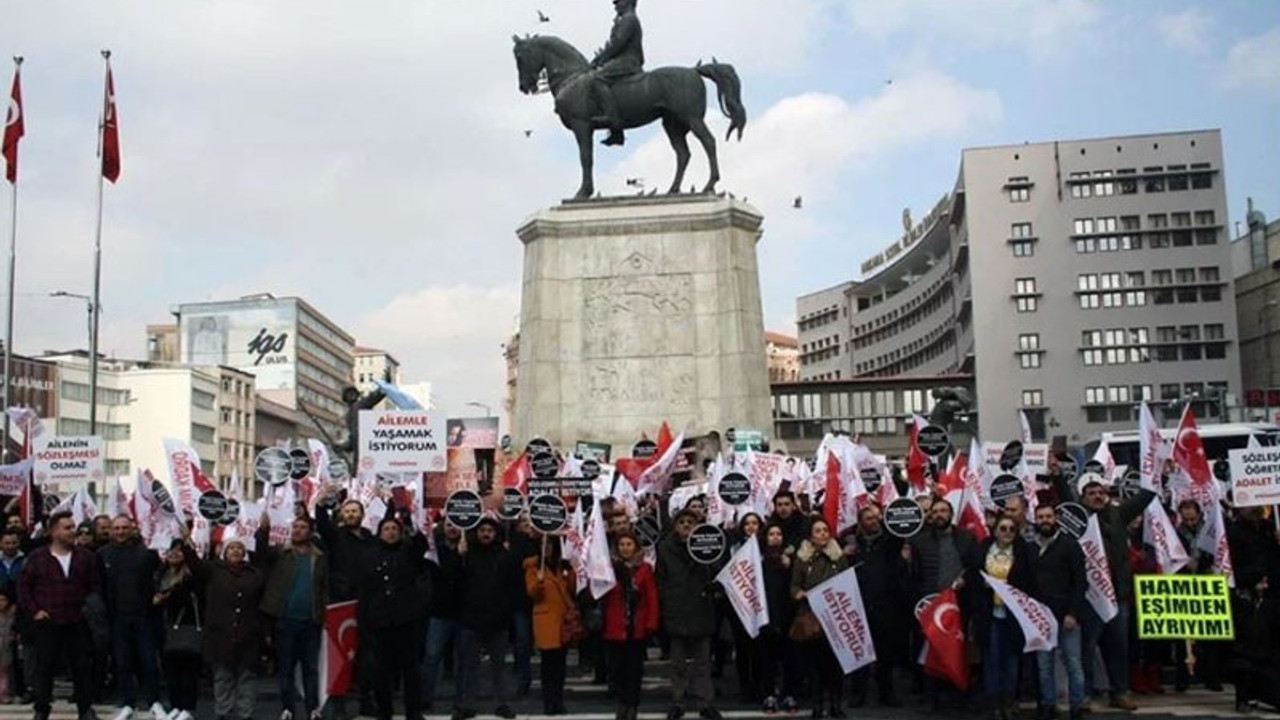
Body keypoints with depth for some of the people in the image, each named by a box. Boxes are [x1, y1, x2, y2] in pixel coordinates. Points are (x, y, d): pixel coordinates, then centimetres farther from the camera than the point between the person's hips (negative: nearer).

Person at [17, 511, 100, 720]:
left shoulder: (85, 557, 4)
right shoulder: (38, 558, 0)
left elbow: (95, 585, 9)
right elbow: (23, 586, 4)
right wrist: (34, 611, -3)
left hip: (77, 623, 2)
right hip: (47, 623, -2)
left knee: (83, 667, 6)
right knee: (44, 667, 4)